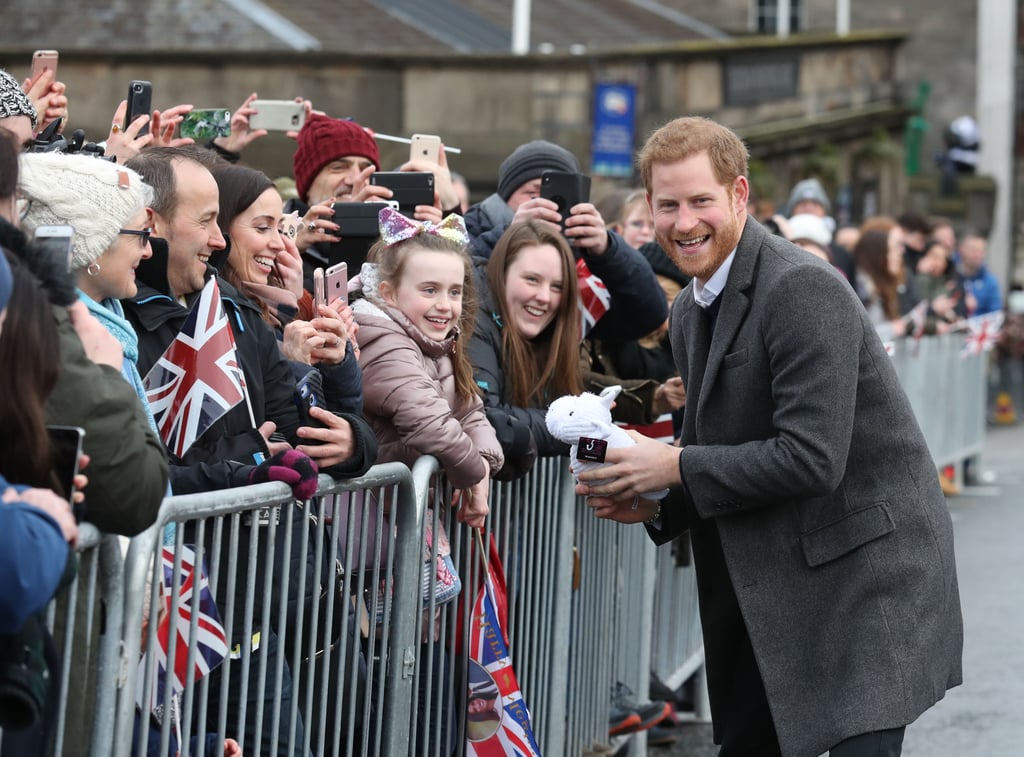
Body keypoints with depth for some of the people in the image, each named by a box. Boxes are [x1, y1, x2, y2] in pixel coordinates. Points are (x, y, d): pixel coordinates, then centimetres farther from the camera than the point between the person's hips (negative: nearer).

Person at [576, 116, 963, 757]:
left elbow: (812, 457, -26)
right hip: (772, 589, 9)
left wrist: (677, 467, -17)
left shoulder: (803, 289, -19)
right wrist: (655, 504, 0)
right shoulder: (691, 312, 10)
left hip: (864, 571, -9)